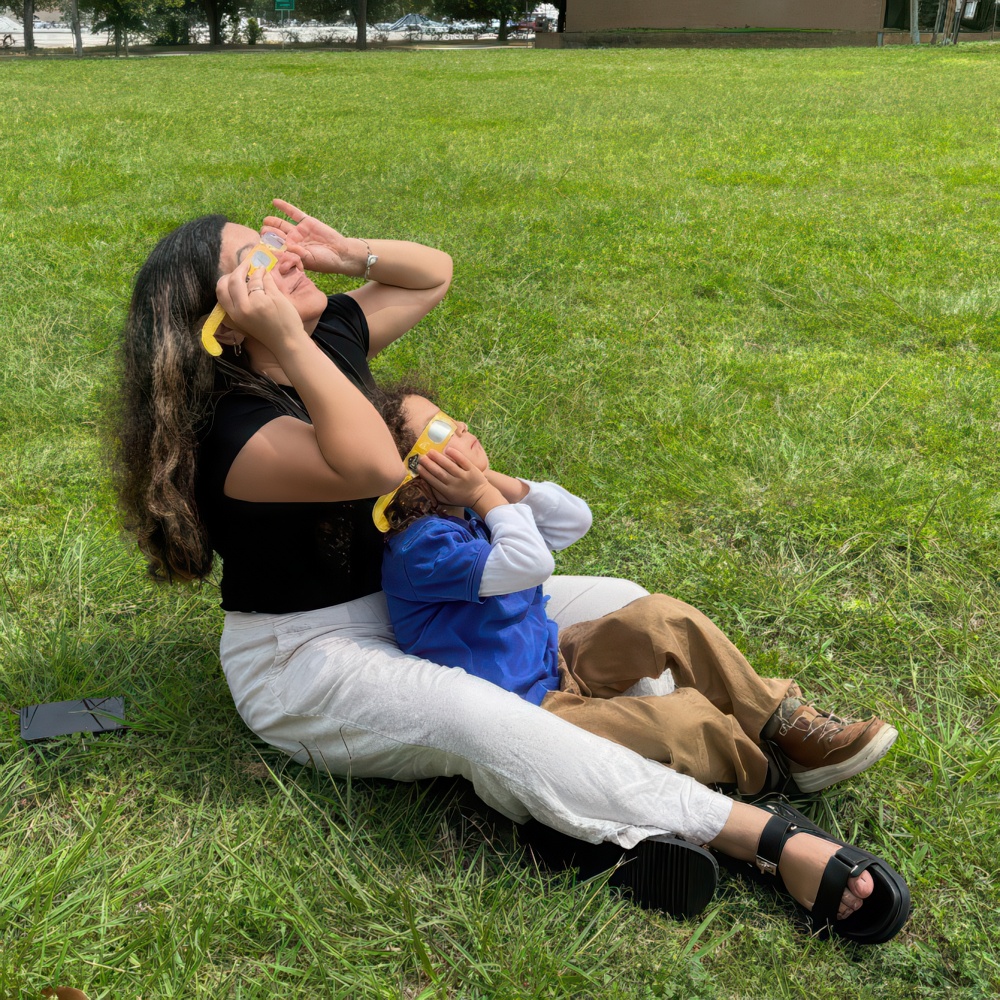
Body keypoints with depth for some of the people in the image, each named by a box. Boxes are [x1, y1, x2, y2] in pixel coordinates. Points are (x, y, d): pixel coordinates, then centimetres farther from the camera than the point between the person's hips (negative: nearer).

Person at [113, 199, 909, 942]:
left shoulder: (328, 337, 0)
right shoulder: (231, 429, -24)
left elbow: (433, 273, 12)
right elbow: (375, 466, -40)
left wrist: (348, 254, -4)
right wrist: (289, 341, -37)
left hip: (401, 604, 10)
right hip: (304, 658, -10)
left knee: (620, 606, 4)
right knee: (478, 722, -36)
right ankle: (773, 843, -41)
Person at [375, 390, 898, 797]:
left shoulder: (469, 513, 7)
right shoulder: (420, 547, -24)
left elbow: (575, 519, 4)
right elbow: (530, 563, -34)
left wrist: (495, 481, -8)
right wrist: (483, 493, -19)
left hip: (554, 661, 10)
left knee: (661, 617, -8)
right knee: (687, 719, -24)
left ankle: (787, 721, -3)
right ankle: (773, 766, 5)